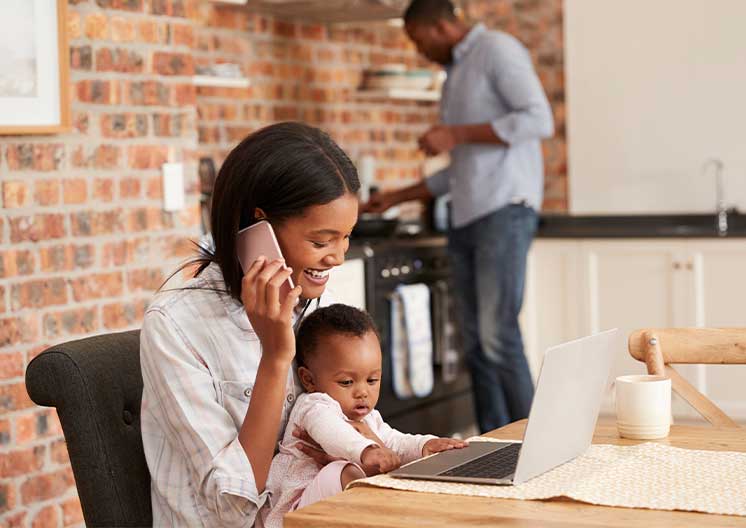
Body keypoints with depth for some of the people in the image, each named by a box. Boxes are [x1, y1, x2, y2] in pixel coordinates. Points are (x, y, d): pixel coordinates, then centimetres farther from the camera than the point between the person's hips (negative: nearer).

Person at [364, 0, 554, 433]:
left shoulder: (497, 50, -2)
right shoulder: (455, 76, 24)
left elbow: (539, 119, -16)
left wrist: (457, 135, -14)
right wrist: (397, 198, 27)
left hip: (505, 208, -9)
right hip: (466, 218, 9)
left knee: (498, 336, -15)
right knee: (476, 343, 4)